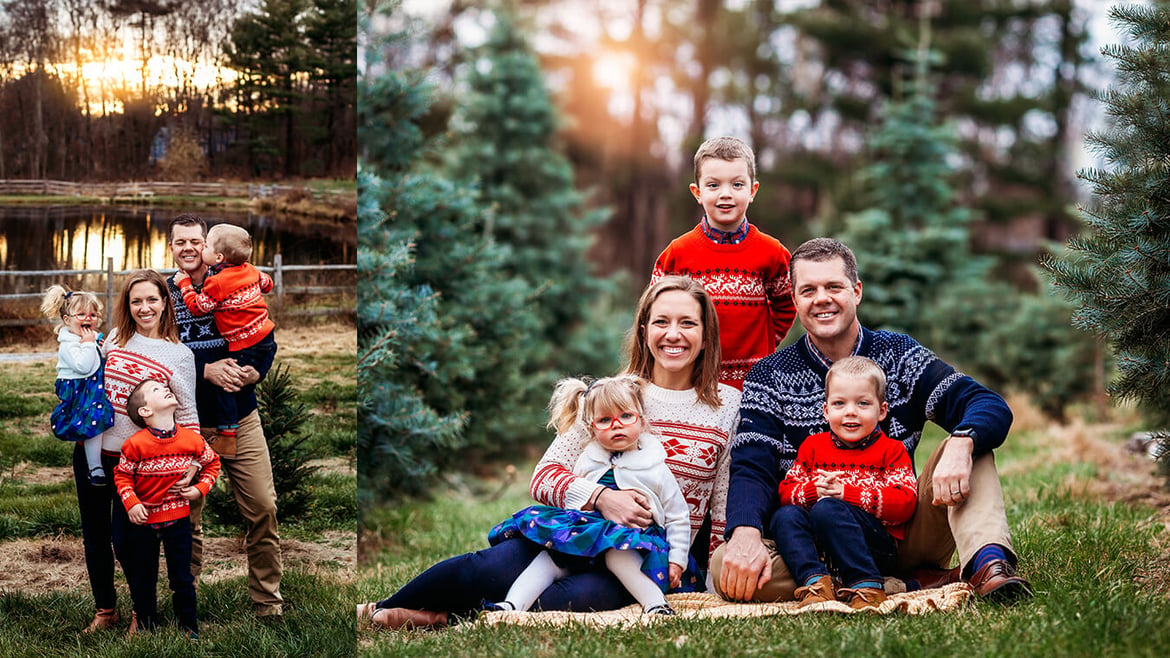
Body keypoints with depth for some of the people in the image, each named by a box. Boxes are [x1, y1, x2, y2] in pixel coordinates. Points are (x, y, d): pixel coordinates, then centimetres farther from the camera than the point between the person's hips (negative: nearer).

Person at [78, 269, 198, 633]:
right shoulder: (115, 339, 4)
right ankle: (105, 609, 30)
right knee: (94, 535, 12)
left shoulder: (179, 355, -5)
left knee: (123, 539, -3)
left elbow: (187, 415, -3)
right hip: (91, 452, 4)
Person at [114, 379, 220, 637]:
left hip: (178, 519, 1)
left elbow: (212, 463, 9)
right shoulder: (135, 444, -17)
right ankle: (145, 623, 32)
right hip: (143, 520, -1)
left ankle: (188, 626, 22)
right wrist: (131, 504, -18)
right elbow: (122, 476, -6)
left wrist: (200, 488, -4)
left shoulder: (192, 440, -8)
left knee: (182, 577, 6)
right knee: (142, 577, 13)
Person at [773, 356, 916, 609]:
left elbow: (905, 503, -7)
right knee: (784, 516, -22)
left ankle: (867, 586, -34)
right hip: (818, 549, 4)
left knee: (826, 509, -32)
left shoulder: (891, 450, 7)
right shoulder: (813, 446, 18)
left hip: (877, 546, -4)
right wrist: (814, 490, -12)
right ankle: (814, 581, -35)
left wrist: (847, 493, -14)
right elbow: (786, 491, 12)